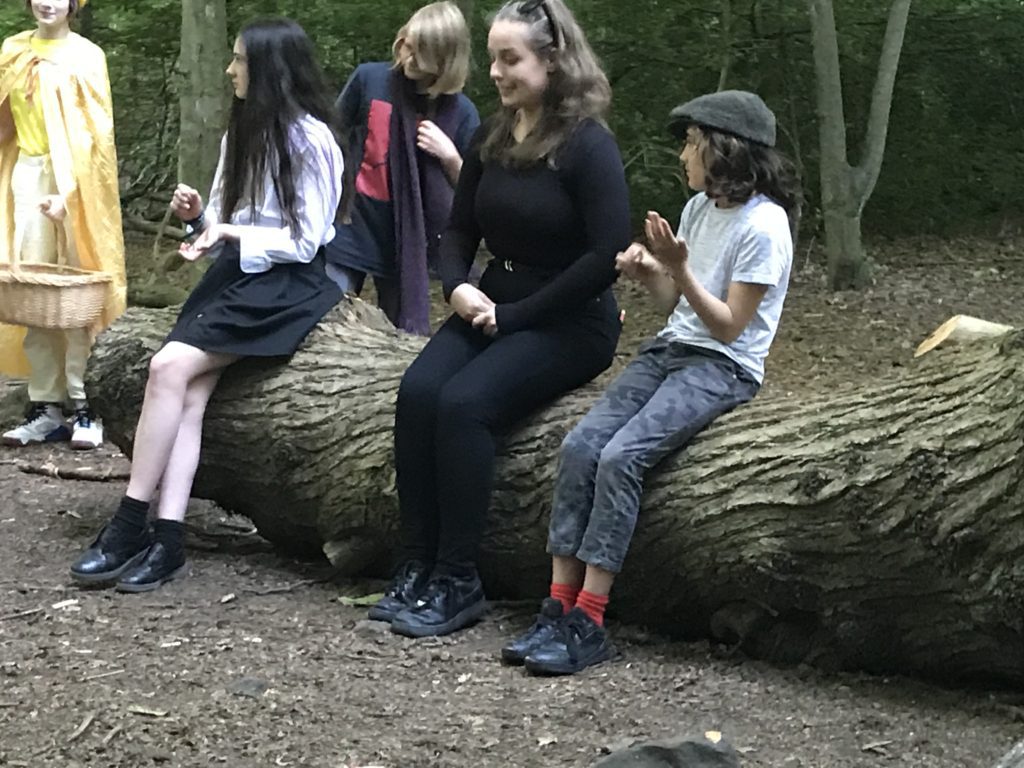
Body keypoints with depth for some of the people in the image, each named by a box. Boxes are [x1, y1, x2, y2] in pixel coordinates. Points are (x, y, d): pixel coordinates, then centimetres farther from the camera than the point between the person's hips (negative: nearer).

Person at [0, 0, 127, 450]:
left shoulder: (86, 57, -3)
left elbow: (95, 132, -9)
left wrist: (67, 191, -19)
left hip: (77, 180, -4)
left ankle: (85, 406, -3)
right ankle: (47, 406, 3)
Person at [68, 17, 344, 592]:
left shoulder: (310, 139, -9)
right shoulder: (242, 135, 17)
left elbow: (304, 242, -11)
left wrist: (229, 232, -18)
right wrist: (199, 215, -3)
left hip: (286, 284, -7)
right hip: (235, 275, 7)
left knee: (170, 368, -24)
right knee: (189, 396, -17)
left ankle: (131, 526, -20)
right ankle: (168, 540, -25)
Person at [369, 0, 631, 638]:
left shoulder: (588, 144, -12)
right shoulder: (493, 139, 9)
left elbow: (607, 254, -18)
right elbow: (461, 231, 16)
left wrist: (516, 315, -16)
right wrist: (457, 286, -7)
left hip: (569, 323, -6)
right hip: (493, 309, 6)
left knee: (464, 403, -28)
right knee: (418, 391, -21)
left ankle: (458, 583, -19)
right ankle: (417, 569, -17)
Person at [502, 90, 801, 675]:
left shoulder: (763, 226, -12)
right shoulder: (700, 208, 14)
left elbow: (728, 325, -13)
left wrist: (678, 269, -20)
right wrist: (650, 274, -1)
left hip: (723, 368, -8)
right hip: (670, 350, 8)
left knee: (622, 456, -28)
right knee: (581, 446, -16)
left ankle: (588, 623, -24)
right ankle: (559, 608, -18)